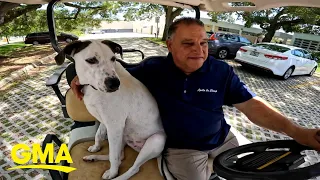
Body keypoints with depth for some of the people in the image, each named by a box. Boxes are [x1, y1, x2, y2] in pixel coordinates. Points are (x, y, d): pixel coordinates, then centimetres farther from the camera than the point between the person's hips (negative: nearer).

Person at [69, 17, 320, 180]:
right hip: (181, 147, -2)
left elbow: (251, 104, -12)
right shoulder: (153, 69, -13)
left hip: (222, 138, 3)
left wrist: (295, 131, -23)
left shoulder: (222, 71, -12)